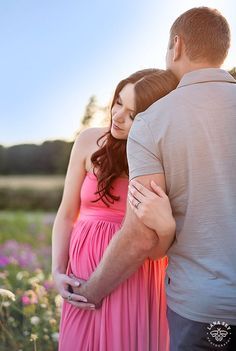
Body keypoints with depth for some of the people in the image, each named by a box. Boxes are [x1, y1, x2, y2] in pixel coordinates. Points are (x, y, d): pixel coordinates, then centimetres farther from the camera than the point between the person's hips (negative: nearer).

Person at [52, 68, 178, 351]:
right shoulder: (90, 142, -4)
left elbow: (156, 251, -9)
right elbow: (67, 215, 4)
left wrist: (166, 226, -30)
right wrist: (58, 272, -6)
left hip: (138, 285, -1)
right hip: (87, 280, 2)